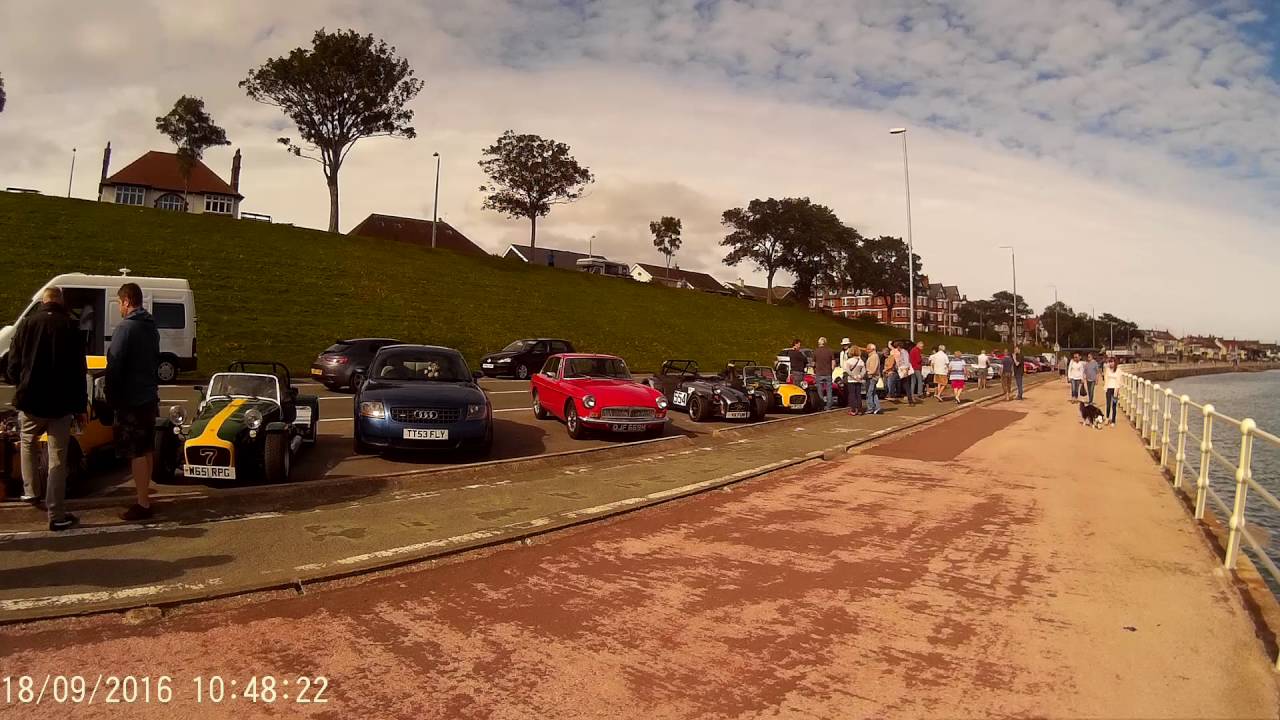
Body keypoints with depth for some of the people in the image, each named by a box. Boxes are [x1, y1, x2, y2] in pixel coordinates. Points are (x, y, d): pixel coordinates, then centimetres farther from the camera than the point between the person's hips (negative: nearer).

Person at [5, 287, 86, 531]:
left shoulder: (26, 323, 1)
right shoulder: (71, 326, -3)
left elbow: (13, 365, 3)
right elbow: (79, 370, -4)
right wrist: (80, 406, 2)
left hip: (31, 400, 2)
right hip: (61, 403, -2)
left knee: (28, 443, 30)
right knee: (58, 458, 2)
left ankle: (30, 491, 28)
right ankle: (56, 515, 3)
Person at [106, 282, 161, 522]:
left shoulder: (125, 328, -16)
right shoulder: (151, 327, 11)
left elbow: (114, 367, -17)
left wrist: (111, 398, -8)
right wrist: (152, 388, 19)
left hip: (131, 400, -9)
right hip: (150, 397, 9)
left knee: (136, 453, -4)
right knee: (146, 450, 17)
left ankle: (143, 504, -1)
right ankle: (145, 493, 27)